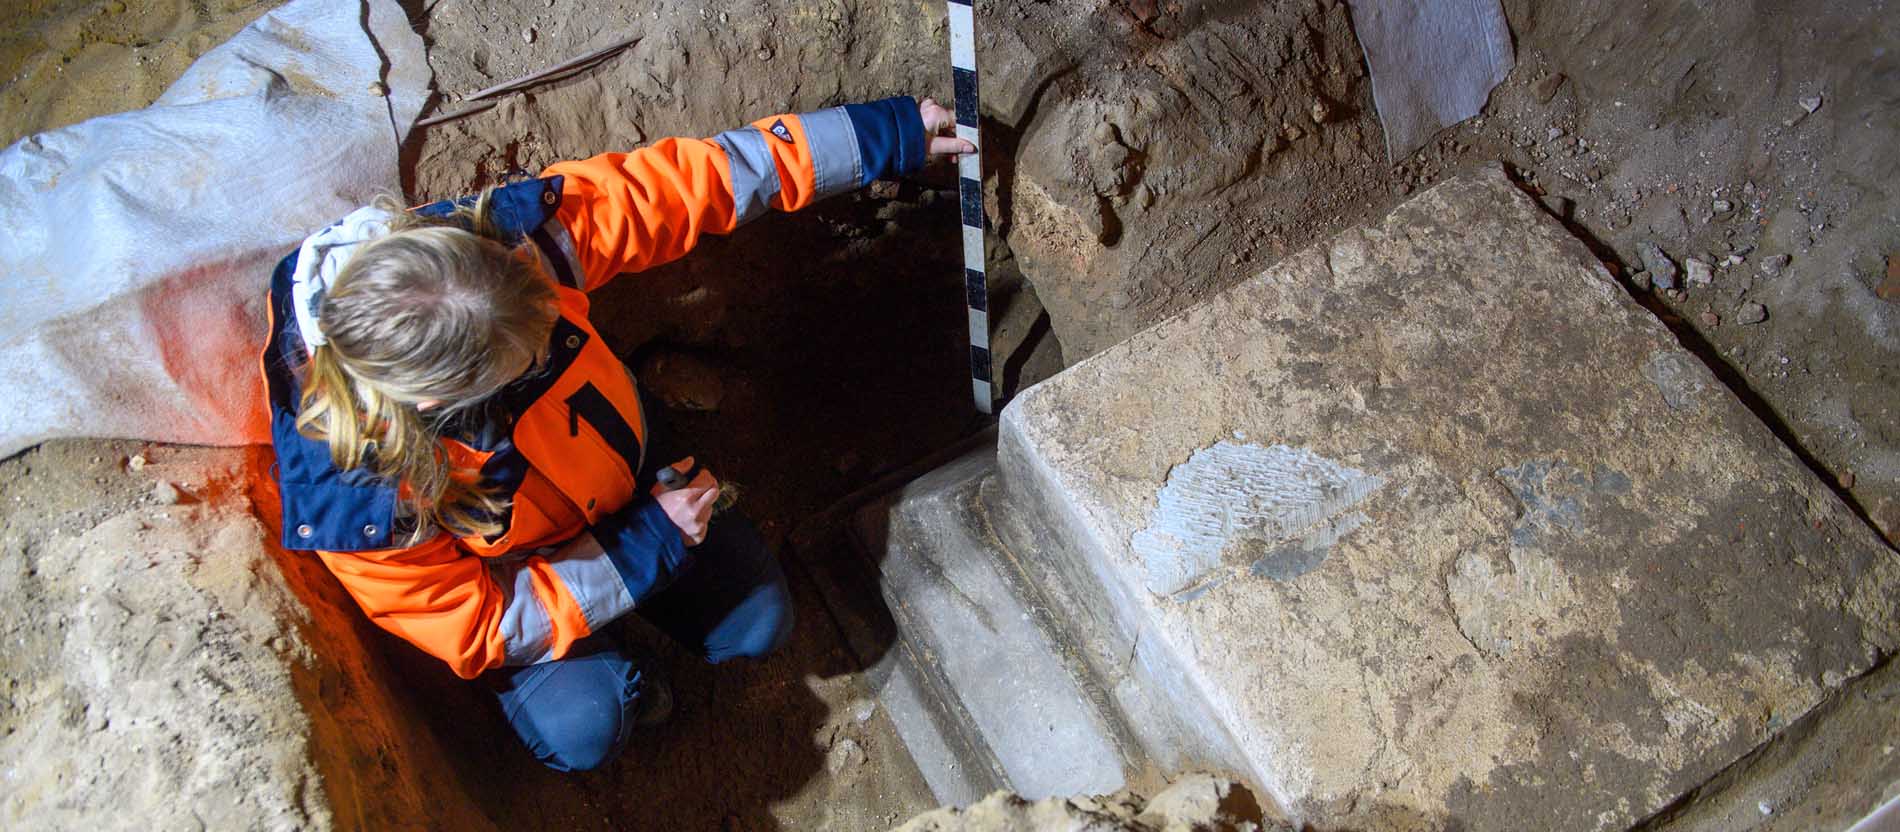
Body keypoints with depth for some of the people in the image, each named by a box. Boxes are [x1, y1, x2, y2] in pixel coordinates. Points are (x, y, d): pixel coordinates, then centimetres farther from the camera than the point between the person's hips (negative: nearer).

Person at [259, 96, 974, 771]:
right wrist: (648, 549, -26)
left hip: (617, 466, 3)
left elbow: (694, 178, -27)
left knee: (757, 624, -1)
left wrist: (886, 135, -23)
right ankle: (600, 672, 15)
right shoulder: (348, 496, -39)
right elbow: (474, 626, -24)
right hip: (498, 571, -3)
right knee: (581, 730, -22)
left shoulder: (511, 236, -36)